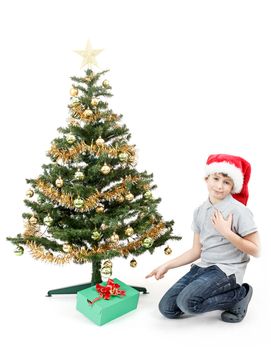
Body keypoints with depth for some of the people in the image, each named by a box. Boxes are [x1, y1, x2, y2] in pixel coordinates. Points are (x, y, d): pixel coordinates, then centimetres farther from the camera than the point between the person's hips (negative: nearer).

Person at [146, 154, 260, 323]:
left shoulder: (238, 211, -12)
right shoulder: (200, 211, 6)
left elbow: (255, 250, -12)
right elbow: (196, 251, 10)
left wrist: (226, 232, -19)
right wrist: (167, 265, 6)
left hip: (227, 270, -7)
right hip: (203, 266, 7)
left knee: (187, 302, -26)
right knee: (167, 308, -2)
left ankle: (239, 295, -2)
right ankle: (222, 292, 12)